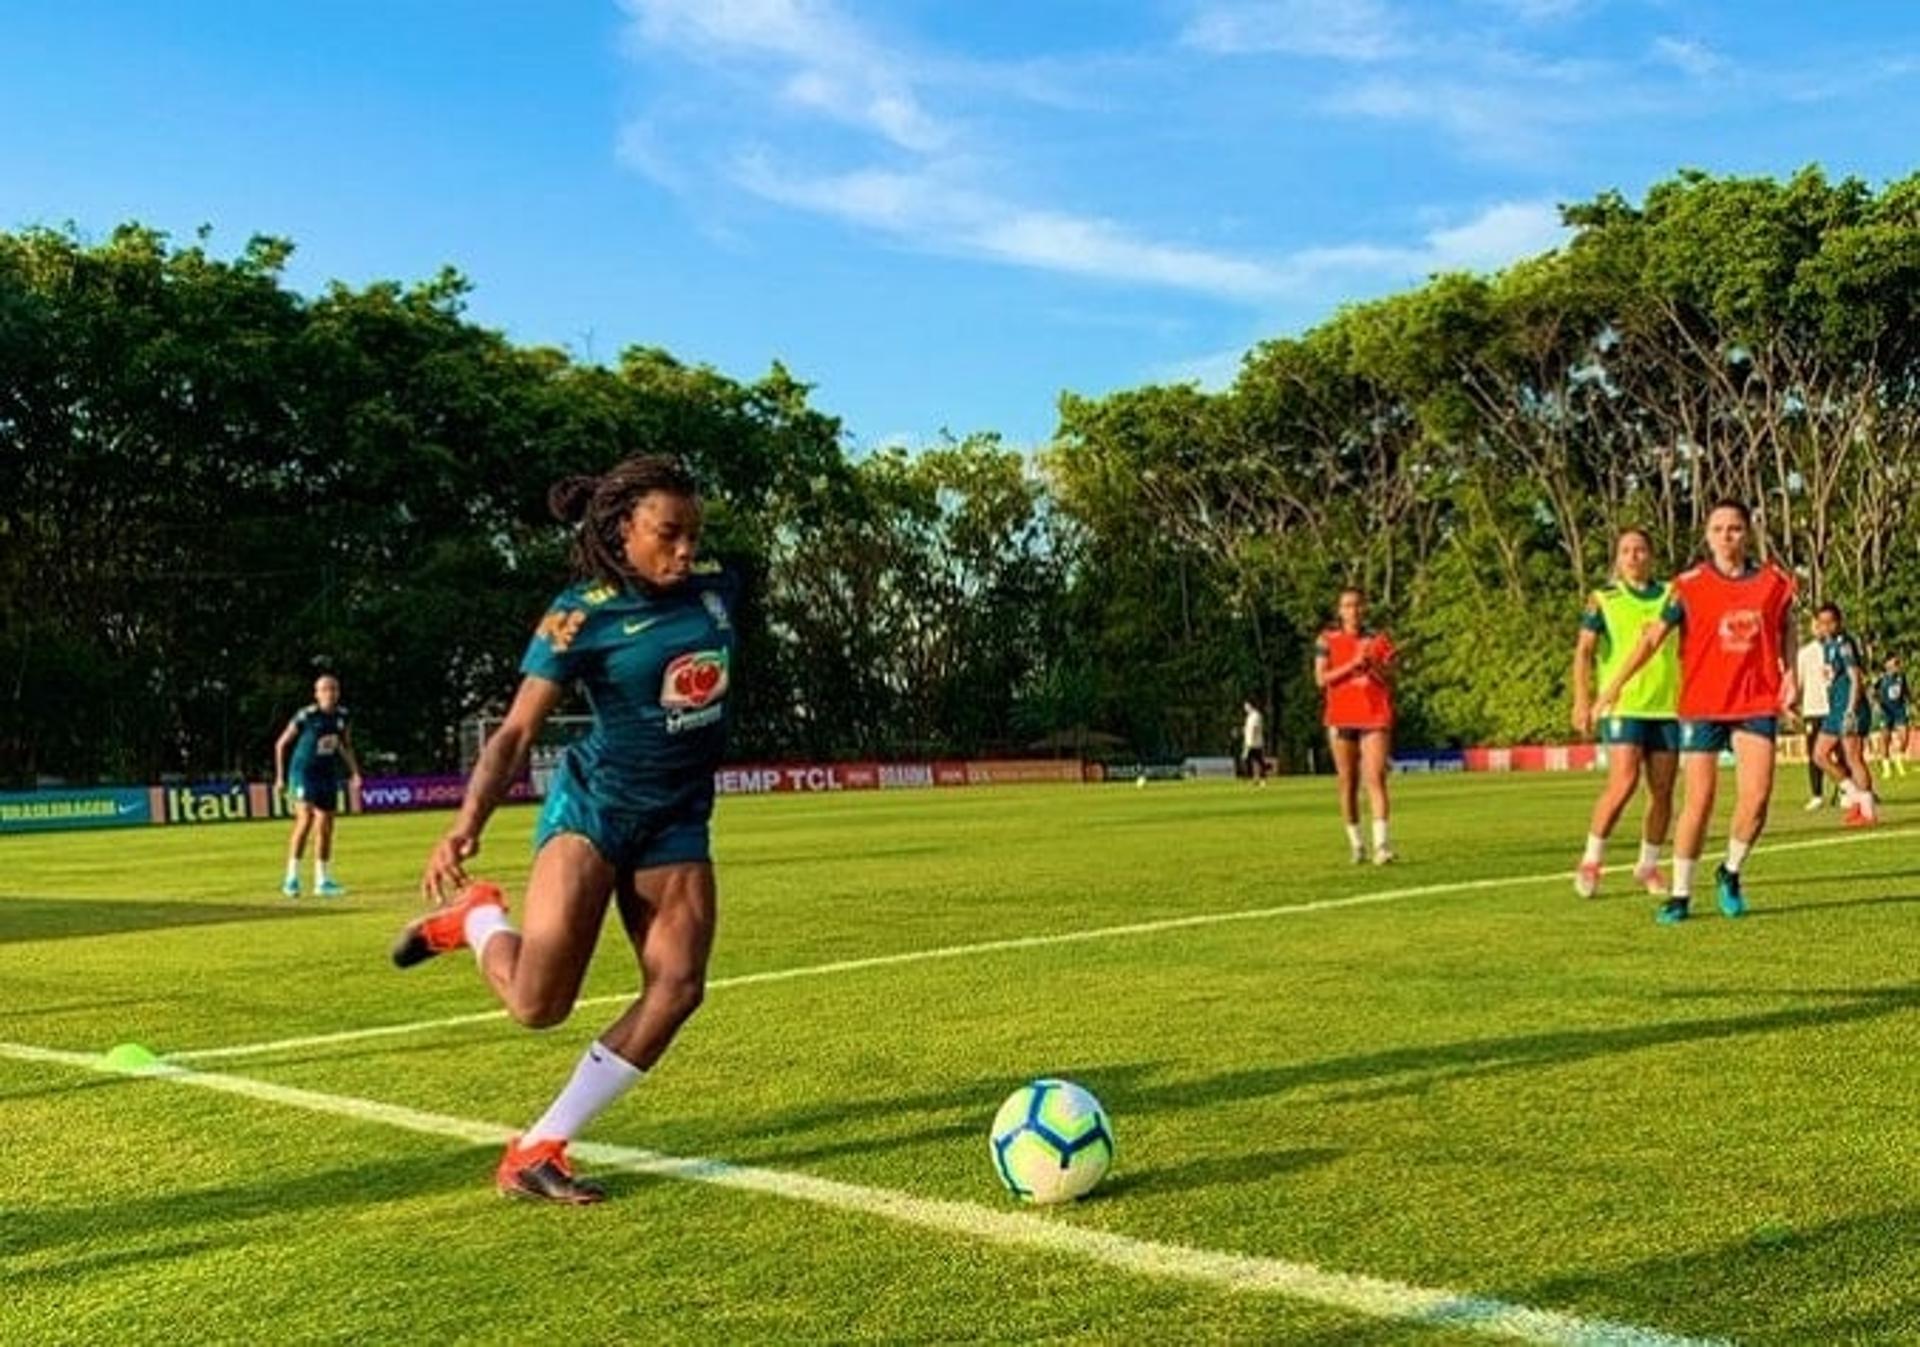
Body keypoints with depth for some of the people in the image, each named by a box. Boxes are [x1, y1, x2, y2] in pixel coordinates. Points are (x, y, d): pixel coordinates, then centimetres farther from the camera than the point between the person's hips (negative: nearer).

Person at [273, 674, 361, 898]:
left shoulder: (341, 716, 1)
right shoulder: (305, 716, -13)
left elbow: (346, 745, 18)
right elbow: (281, 744, -3)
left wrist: (354, 772, 9)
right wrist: (280, 777, -3)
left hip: (328, 775, 6)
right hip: (303, 772, -6)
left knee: (325, 827, 8)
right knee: (306, 819, -21)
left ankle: (323, 881, 19)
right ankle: (292, 878, -14)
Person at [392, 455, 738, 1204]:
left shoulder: (716, 591, 3)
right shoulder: (583, 615, -12)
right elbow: (518, 731, -14)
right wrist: (469, 821, -28)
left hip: (679, 820, 5)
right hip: (593, 807, -5)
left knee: (678, 988, -13)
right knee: (536, 1004, -16)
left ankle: (538, 1149, -4)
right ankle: (475, 919, 19)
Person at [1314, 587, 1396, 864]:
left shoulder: (1379, 639, 8)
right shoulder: (1328, 639, 6)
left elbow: (1390, 679, 5)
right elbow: (1321, 678, -3)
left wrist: (1372, 664, -12)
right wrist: (1351, 665, -13)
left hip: (1375, 717, -1)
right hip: (1341, 718, 1)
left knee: (1376, 779, -13)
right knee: (1348, 783, 5)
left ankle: (1381, 844, -19)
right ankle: (1356, 843, 15)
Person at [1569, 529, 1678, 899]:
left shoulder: (1671, 595, 10)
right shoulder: (1603, 599, 3)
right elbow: (1584, 650, -2)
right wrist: (1582, 700, -13)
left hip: (1667, 706, 4)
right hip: (1622, 705, -3)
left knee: (1663, 790, 4)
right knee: (1623, 782, -16)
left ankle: (1648, 866, 20)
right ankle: (1591, 860, -1)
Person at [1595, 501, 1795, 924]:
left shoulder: (1773, 581, 4)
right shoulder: (1689, 585, -2)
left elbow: (1786, 626, 21)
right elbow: (1654, 636, -1)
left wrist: (1789, 670, 7)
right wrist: (1615, 685, -5)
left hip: (1756, 703, 2)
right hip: (1701, 705, -2)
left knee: (1756, 796, -10)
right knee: (1699, 801, -2)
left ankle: (1730, 873, 16)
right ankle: (1681, 894, 10)